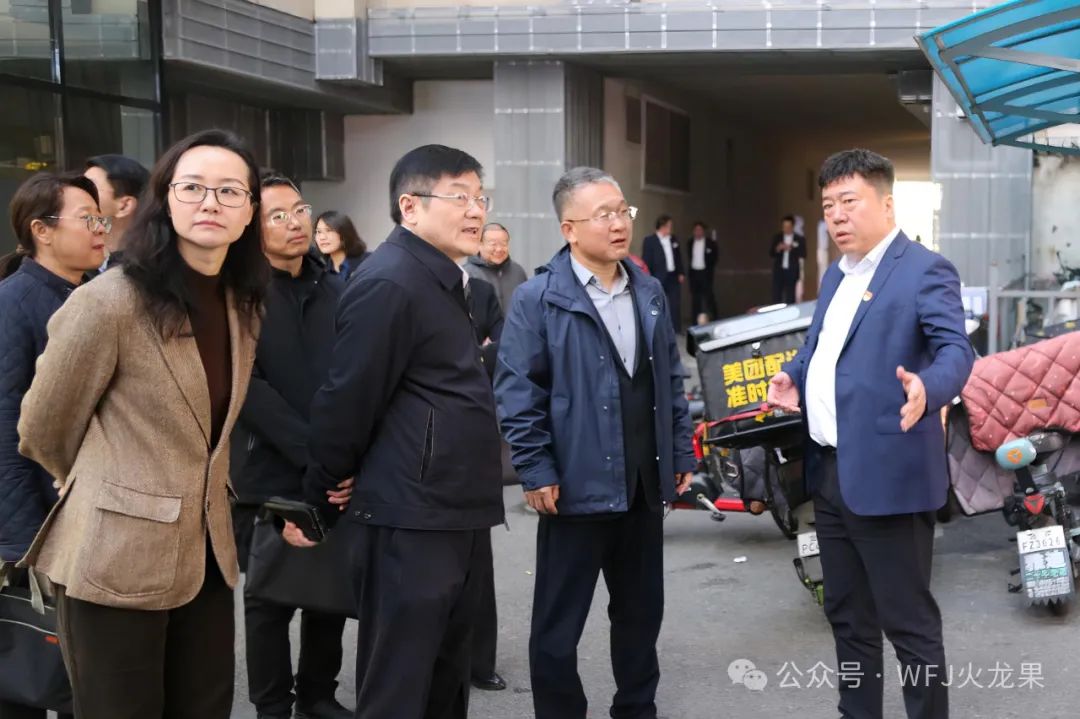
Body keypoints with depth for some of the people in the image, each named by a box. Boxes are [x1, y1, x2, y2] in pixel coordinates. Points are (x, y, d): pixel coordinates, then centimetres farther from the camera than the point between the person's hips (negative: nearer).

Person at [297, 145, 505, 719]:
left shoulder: (443, 281, 16)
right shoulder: (389, 284, -16)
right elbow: (345, 405, -15)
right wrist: (315, 507, -8)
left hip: (455, 519, 10)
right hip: (408, 525, -10)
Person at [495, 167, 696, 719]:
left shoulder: (649, 293, 9)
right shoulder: (538, 299, -9)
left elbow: (671, 379, 15)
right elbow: (516, 391, -11)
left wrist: (681, 452, 12)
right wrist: (536, 470, -15)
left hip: (645, 483, 6)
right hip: (576, 485, -5)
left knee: (641, 610, 17)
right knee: (559, 620, 5)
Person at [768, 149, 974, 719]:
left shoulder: (925, 271, -10)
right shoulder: (837, 275, 16)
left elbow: (955, 350, -22)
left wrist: (926, 389, -42)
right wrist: (793, 377, 8)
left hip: (887, 477, -9)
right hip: (830, 473, 9)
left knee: (908, 623, 0)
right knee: (846, 614, 19)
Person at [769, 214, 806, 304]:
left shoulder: (800, 239, 2)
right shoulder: (776, 238, 9)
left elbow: (803, 255, -5)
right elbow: (771, 254, 6)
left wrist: (792, 249, -16)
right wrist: (778, 249, -13)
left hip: (792, 272, -2)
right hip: (778, 271, 2)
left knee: (790, 298, 1)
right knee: (776, 296, 0)